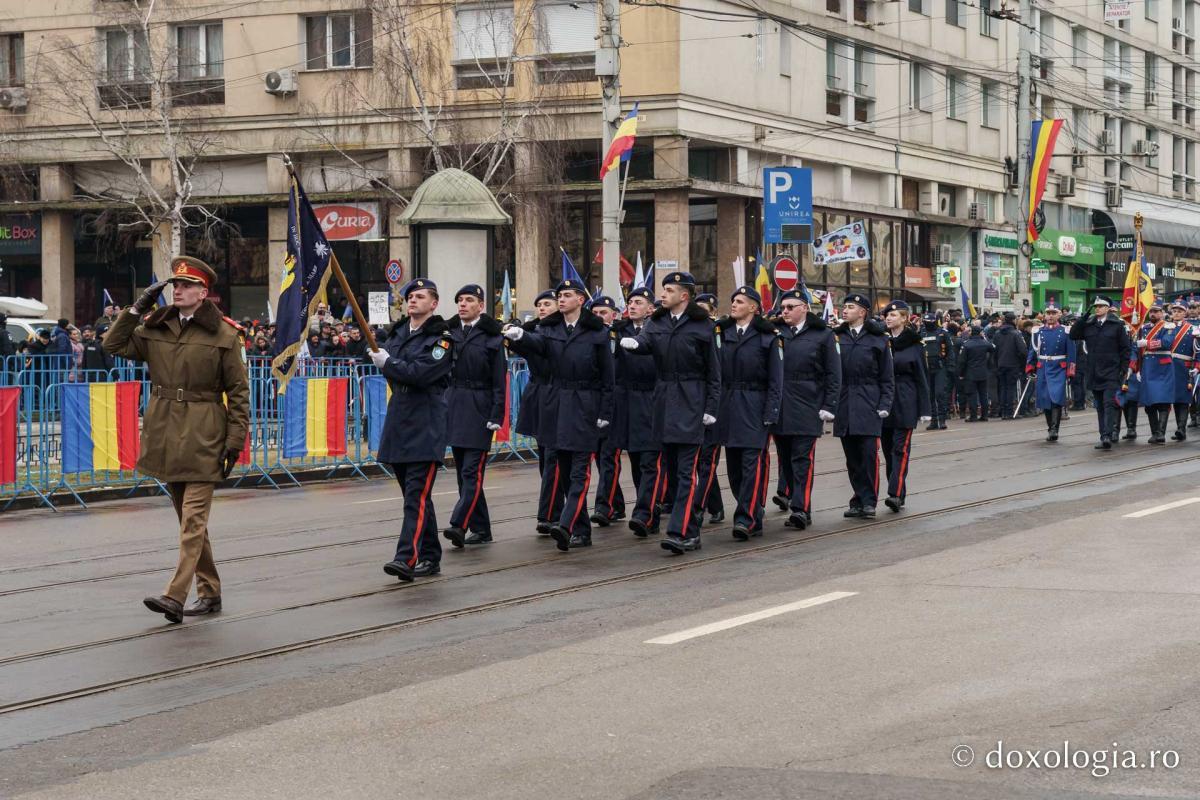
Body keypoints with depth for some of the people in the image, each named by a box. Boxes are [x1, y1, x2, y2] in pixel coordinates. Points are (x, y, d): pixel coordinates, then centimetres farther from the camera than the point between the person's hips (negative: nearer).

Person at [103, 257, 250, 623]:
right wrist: (137, 308, 0)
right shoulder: (155, 328, 9)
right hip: (166, 436, 6)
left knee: (193, 518, -10)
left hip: (202, 437, -6)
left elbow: (238, 391, -4)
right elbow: (114, 345, 8)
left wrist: (235, 441, -8)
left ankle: (175, 597, -18)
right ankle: (209, 593, 21)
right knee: (189, 518, 12)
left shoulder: (222, 334, -4)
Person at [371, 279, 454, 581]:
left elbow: (421, 372, -17)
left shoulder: (441, 338, -7)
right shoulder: (398, 331, 16)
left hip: (426, 425, -8)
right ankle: (430, 557, 20)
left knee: (417, 494, -14)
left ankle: (407, 558, -23)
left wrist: (387, 363, -8)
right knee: (414, 494, 12)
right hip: (399, 421, 8)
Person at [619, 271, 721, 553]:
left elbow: (713, 370, -2)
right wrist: (633, 343, -33)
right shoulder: (657, 322, 10)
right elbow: (646, 343, -9)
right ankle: (691, 531, 19)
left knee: (687, 470, -11)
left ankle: (680, 533, -16)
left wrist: (711, 408, -6)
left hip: (691, 402, -6)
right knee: (672, 468, 10)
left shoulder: (702, 325, -3)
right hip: (664, 400, 6)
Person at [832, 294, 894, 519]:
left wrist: (884, 405, -6)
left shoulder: (877, 339, 2)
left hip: (868, 404, -3)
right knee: (852, 456, 5)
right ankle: (859, 499, 12)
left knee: (869, 452, -9)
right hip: (844, 405, 3)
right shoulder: (838, 337, 9)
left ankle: (869, 500, -2)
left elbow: (887, 378, 3)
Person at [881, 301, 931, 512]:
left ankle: (896, 494, -18)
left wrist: (925, 410, -4)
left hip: (905, 404, -4)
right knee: (888, 449, 6)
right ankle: (897, 495, 14)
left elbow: (922, 378, -1)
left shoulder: (914, 344, -2)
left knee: (901, 448, -10)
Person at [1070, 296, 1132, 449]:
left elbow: (1126, 348, 0)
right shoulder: (1088, 325, 9)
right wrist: (1085, 316, -8)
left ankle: (1107, 436, -20)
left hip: (1111, 373, -5)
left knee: (1109, 404, -13)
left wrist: (1123, 369, -6)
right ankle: (1104, 437, 12)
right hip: (1094, 373, 5)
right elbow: (1073, 335, -2)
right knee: (1100, 407, 8)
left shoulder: (1117, 325, -1)